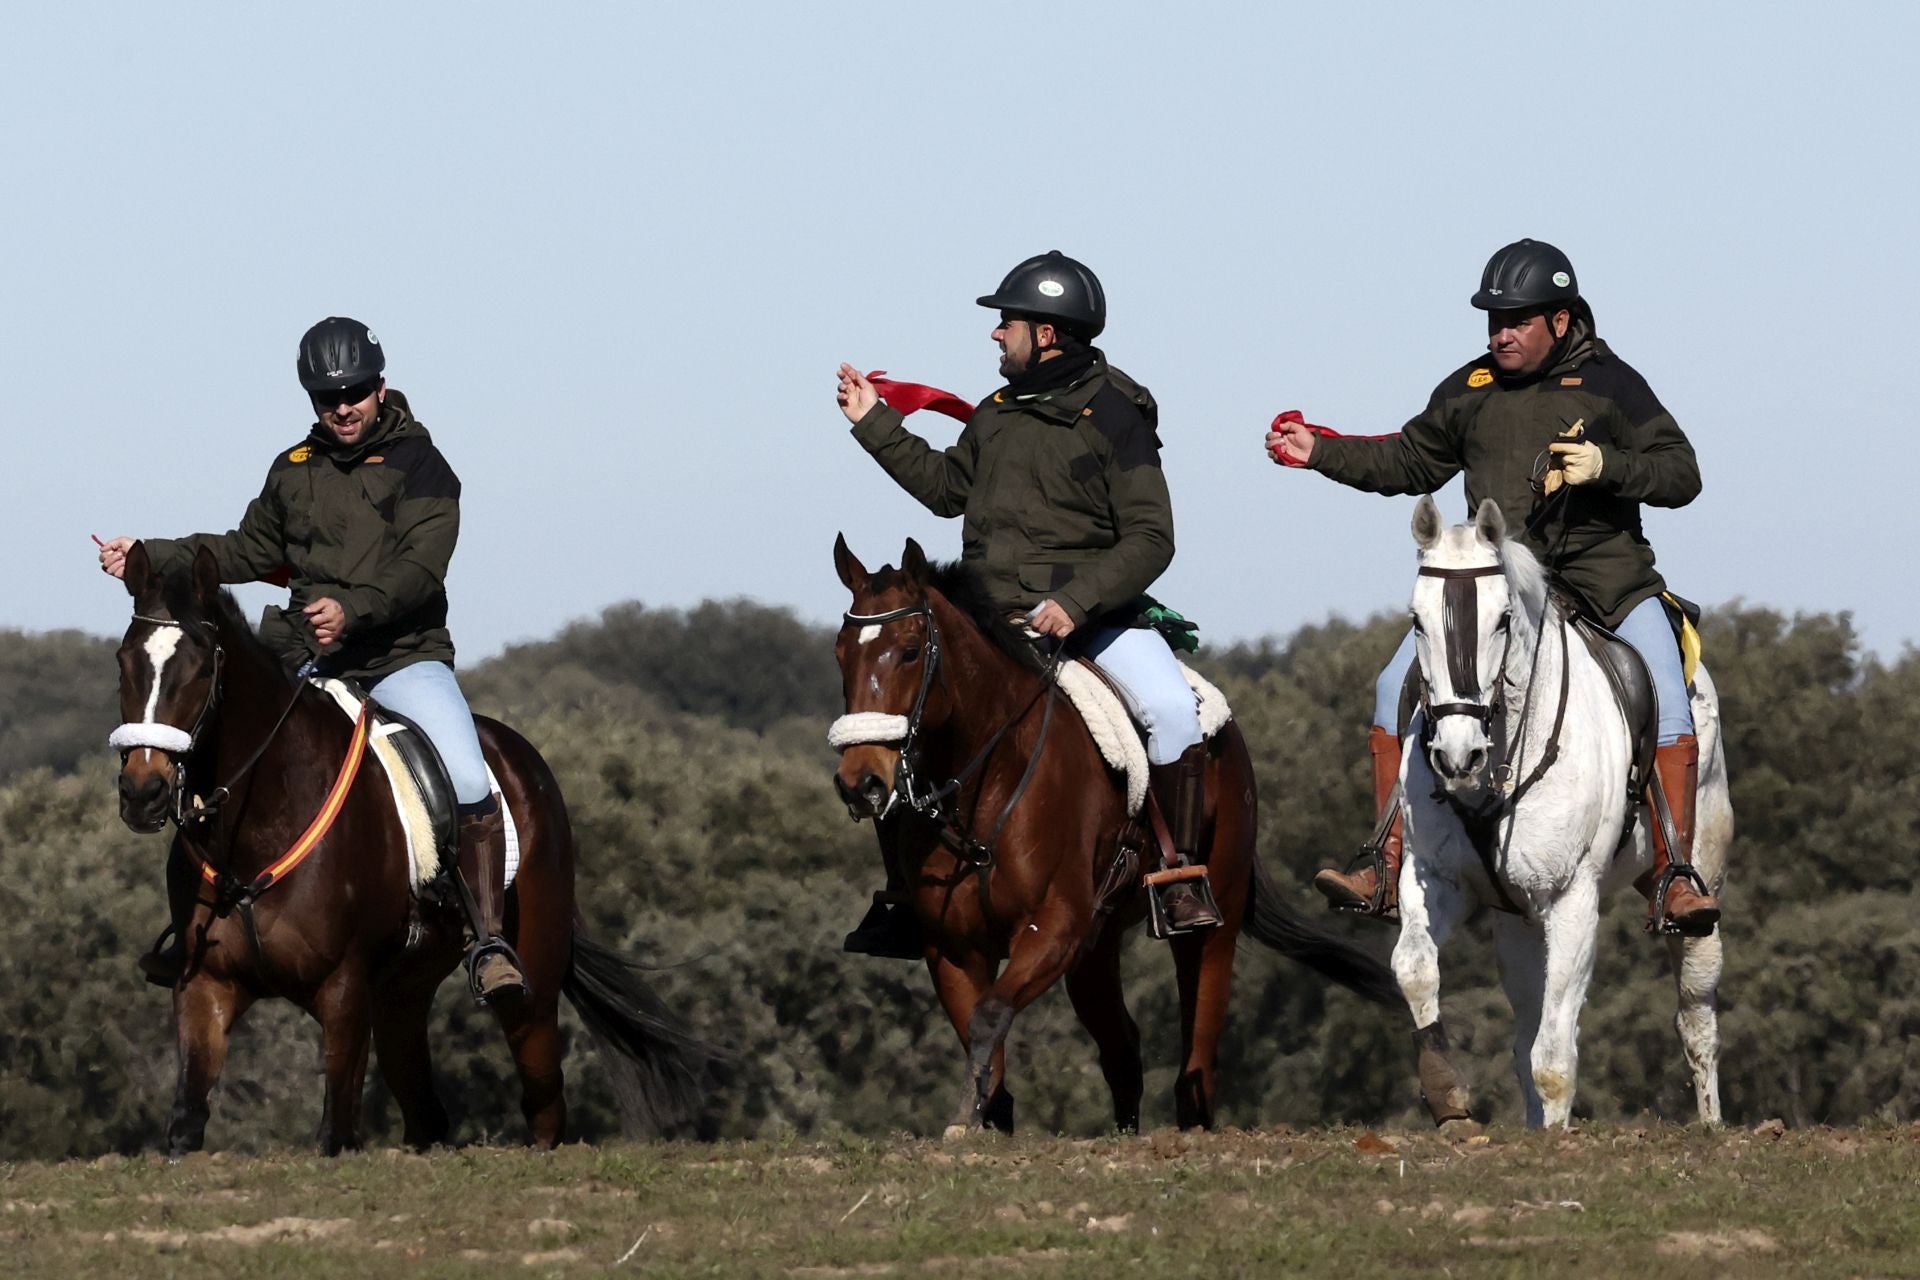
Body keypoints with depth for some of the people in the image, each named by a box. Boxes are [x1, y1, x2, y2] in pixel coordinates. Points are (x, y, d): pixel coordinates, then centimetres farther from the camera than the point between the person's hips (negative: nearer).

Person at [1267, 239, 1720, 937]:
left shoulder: (1609, 384, -2)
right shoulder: (1470, 390, 9)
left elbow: (1681, 474, -3)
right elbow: (1413, 461, 22)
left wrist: (1607, 465, -20)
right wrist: (1320, 453, 13)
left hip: (1603, 570, -3)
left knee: (1668, 704, -22)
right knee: (1399, 688, -10)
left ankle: (1674, 877, -20)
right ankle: (1387, 870, -6)